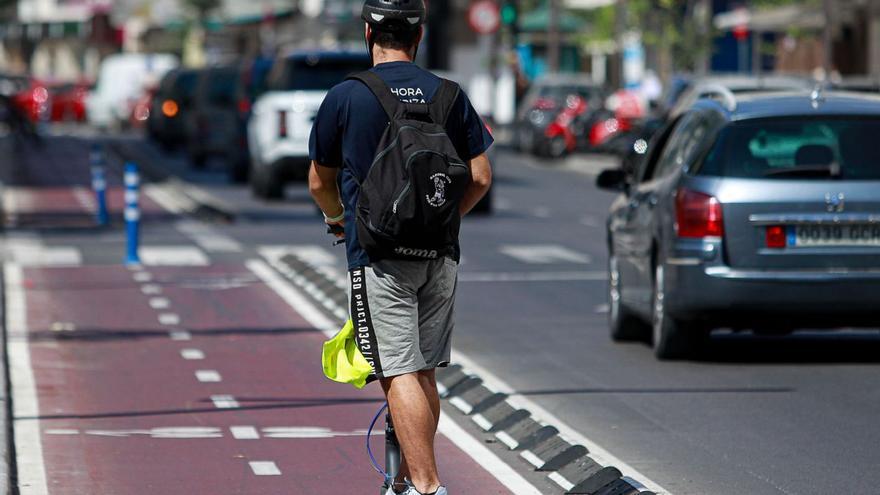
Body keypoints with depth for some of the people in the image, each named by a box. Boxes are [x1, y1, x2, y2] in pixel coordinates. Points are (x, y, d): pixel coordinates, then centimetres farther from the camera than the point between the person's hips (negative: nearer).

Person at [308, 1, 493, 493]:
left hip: (379, 255, -4)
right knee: (425, 373, 14)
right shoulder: (450, 96, 4)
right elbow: (481, 178, 5)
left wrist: (338, 217, 29)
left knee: (400, 374, -7)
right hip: (441, 256, 4)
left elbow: (320, 183, 7)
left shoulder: (344, 98, -4)